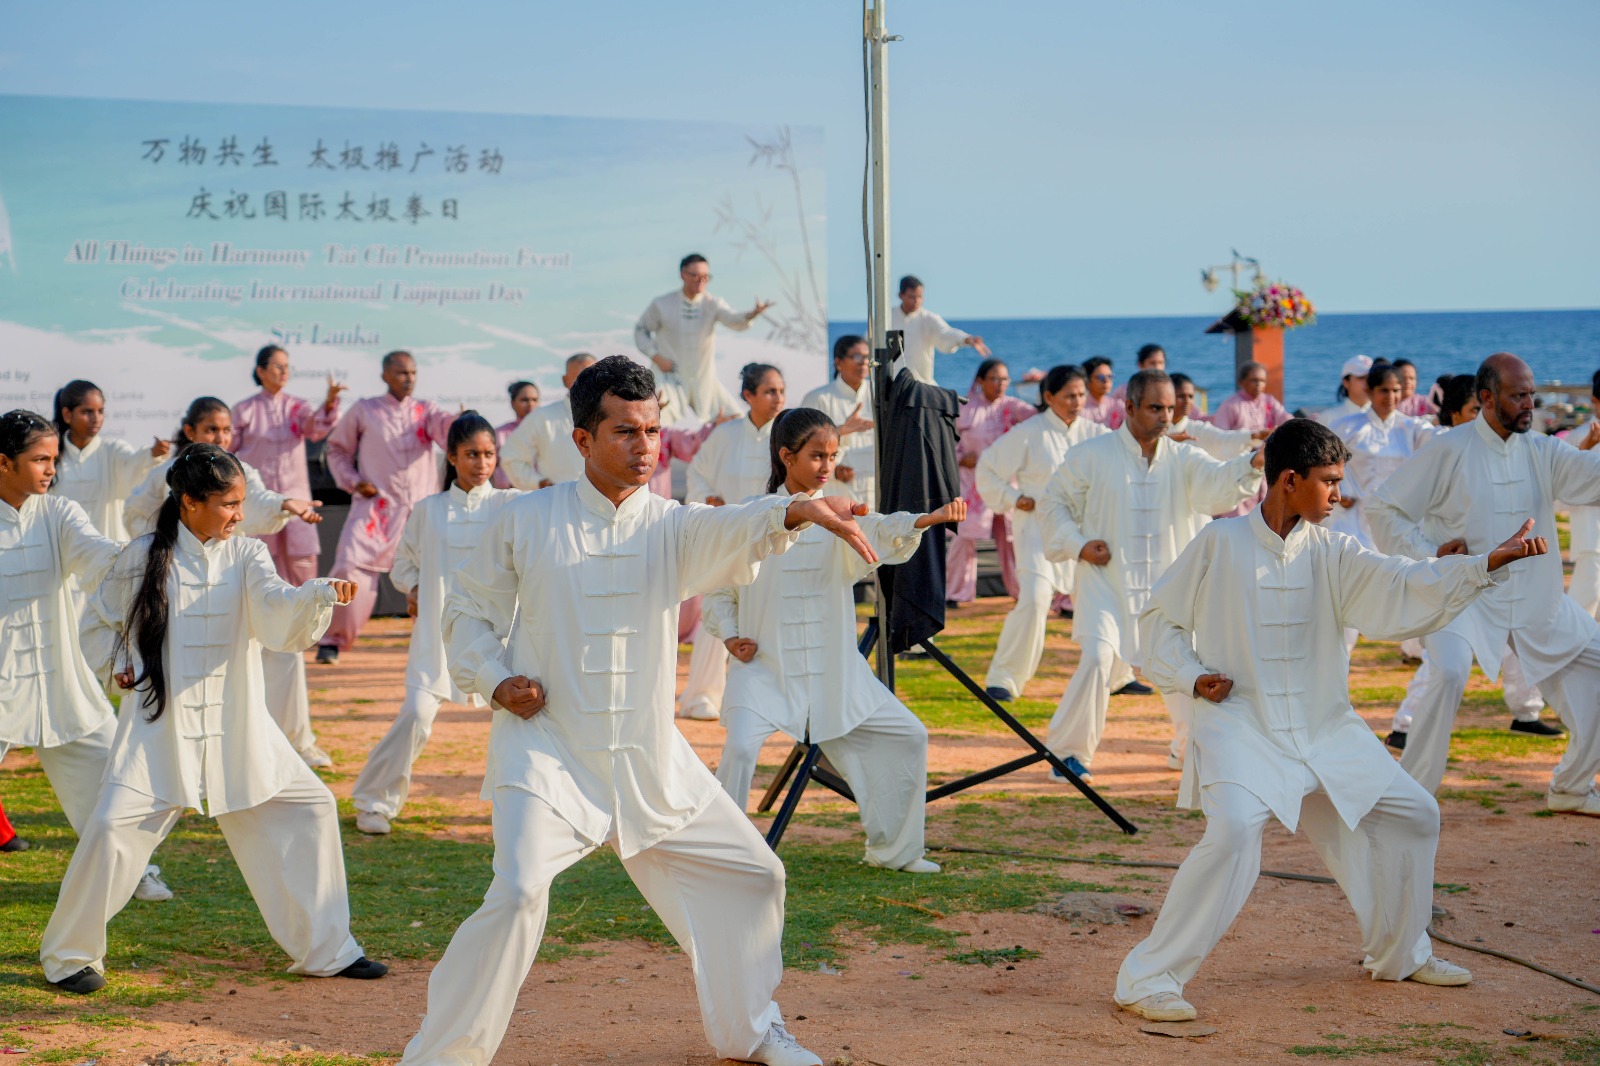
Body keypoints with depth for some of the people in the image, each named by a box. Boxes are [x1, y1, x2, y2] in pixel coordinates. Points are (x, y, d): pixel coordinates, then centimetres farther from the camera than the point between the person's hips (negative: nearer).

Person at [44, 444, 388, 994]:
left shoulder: (246, 555, 0)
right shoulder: (143, 556, -2)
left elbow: (276, 610, -19)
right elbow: (100, 625, 12)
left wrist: (318, 594, -39)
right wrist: (116, 667, -7)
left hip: (237, 726, 3)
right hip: (160, 722, -3)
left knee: (309, 806, 1)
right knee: (112, 827, -14)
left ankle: (325, 949, 15)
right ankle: (69, 954, 7)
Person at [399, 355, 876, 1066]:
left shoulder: (670, 526, 0)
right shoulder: (527, 521, -3)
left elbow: (729, 530, -23)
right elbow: (467, 608, 8)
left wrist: (796, 511, -45)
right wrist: (496, 680, -10)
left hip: (651, 759, 4)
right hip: (547, 751, -4)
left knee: (752, 875, 11)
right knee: (520, 894, -25)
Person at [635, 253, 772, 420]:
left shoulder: (713, 304, -5)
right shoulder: (662, 305, -5)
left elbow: (735, 321, -22)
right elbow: (641, 331, 6)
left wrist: (754, 313, -45)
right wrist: (656, 357, -8)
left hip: (704, 379, 2)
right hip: (672, 379, -2)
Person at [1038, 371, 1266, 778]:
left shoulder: (1182, 459, 1)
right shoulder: (1090, 456, -3)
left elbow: (1216, 480, -18)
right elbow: (1054, 502, 6)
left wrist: (1252, 463, -39)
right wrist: (1077, 543, -9)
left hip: (1167, 586, 3)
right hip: (1106, 581, -3)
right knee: (1098, 658, -19)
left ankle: (1189, 748, 29)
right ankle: (1067, 751, -4)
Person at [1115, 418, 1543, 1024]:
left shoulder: (1328, 554, 3)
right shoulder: (1219, 544, -7)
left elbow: (1400, 588, -9)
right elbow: (1160, 617, 2)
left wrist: (1488, 564, -19)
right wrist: (1191, 676, -13)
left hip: (1325, 730, 6)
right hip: (1240, 728, -6)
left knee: (1412, 815, 9)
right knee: (1235, 832, -30)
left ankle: (1400, 955, 32)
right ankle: (1147, 978, -21)